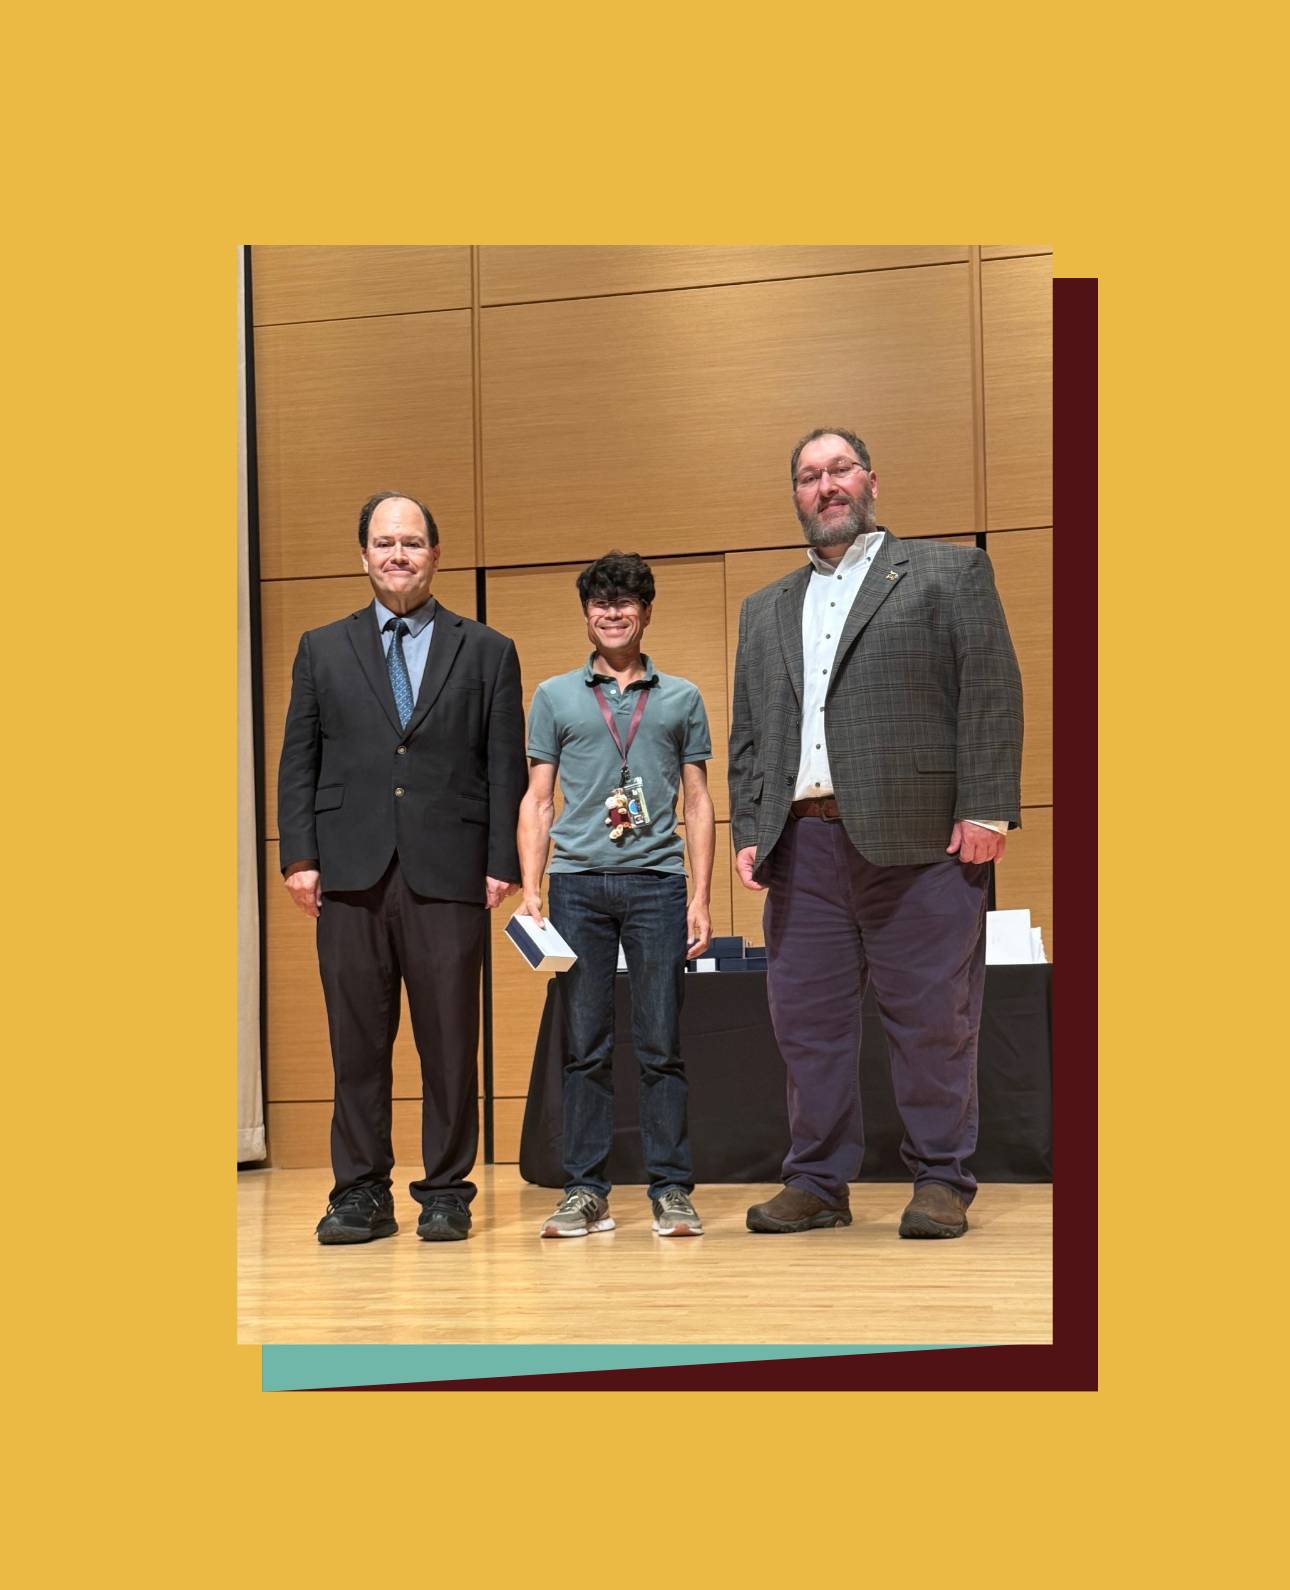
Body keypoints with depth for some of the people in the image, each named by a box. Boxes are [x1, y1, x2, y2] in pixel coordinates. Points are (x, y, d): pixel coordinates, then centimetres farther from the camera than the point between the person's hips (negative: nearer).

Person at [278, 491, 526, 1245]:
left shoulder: (488, 652, 10)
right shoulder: (322, 649, 14)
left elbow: (506, 767, 6)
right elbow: (299, 762, 10)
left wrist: (503, 863, -2)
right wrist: (300, 857, 0)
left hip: (448, 874, -1)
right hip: (352, 875, 1)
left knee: (449, 1043, 2)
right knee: (357, 1043, 4)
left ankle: (447, 1194, 12)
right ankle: (362, 1195, 13)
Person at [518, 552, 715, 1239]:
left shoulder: (681, 699, 12)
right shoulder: (555, 697, 12)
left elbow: (698, 803, 11)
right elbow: (536, 800, 11)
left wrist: (700, 898, 2)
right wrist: (530, 890, 0)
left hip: (657, 880, 0)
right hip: (578, 883, 0)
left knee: (661, 1044, 0)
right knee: (584, 1045, 3)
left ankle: (671, 1189, 7)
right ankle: (585, 1192, 9)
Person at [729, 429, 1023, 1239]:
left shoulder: (949, 572, 8)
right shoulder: (765, 610, 21)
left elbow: (993, 694, -1)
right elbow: (747, 733, 18)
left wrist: (986, 810, -10)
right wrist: (749, 831, 7)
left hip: (917, 837, -4)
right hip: (803, 840, 5)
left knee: (932, 1018, -1)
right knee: (808, 1018, 5)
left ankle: (942, 1182, 10)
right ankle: (818, 1182, 14)